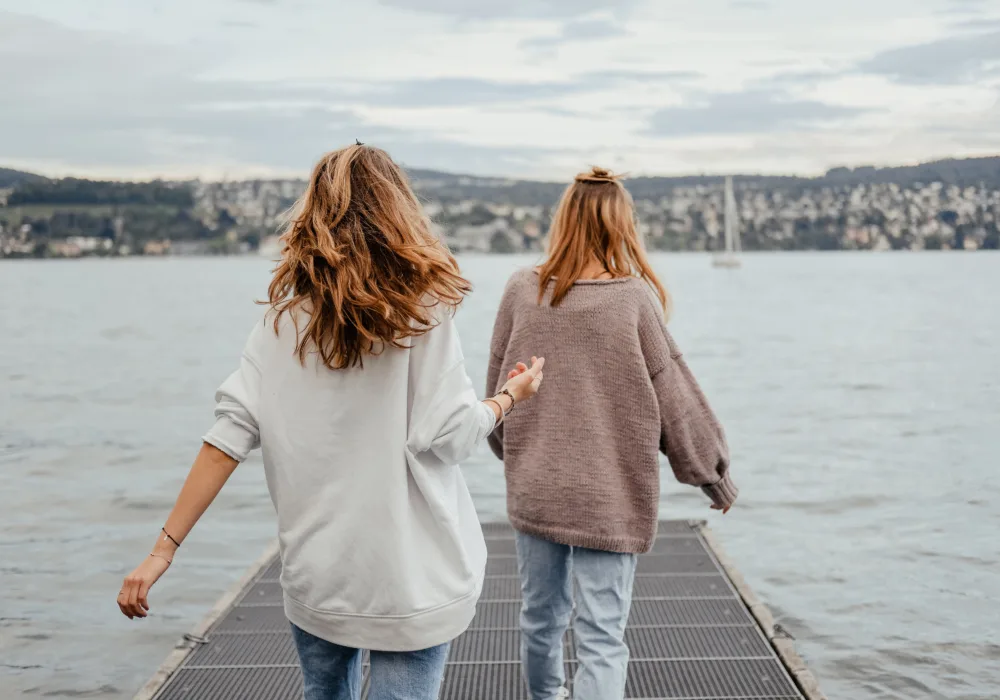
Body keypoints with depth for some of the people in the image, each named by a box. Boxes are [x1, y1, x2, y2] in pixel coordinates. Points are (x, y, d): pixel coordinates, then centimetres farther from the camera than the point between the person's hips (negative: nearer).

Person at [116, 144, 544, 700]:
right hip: (410, 573, -4)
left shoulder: (286, 314, -1)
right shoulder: (423, 309, -10)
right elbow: (449, 436, -12)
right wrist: (510, 399, 7)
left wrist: (165, 549, -5)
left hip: (316, 572, 4)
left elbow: (232, 432, -7)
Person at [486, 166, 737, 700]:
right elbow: (673, 394, -6)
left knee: (540, 612, 22)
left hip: (533, 488, 4)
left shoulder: (522, 290, -4)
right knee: (601, 635, 2)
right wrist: (711, 471, 8)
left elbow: (498, 386, 7)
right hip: (609, 495, -4)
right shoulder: (634, 297, -14)